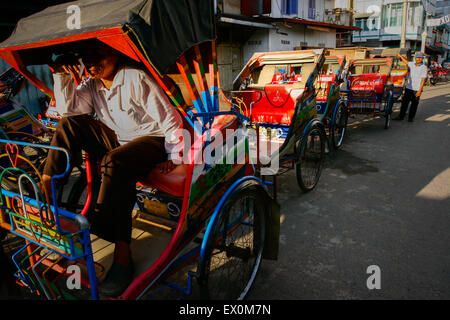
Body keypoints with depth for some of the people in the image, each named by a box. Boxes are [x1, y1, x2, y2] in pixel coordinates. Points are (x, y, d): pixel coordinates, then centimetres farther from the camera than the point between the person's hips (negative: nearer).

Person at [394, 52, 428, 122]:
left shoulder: (424, 68, -7)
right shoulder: (412, 64, 7)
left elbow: (423, 80, -11)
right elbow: (406, 62, 31)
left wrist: (420, 90, -16)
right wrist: (400, 56, 37)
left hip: (416, 90, -4)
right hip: (408, 87, 5)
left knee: (414, 104, 3)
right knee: (404, 102, 5)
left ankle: (411, 117, 11)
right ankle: (401, 116, 11)